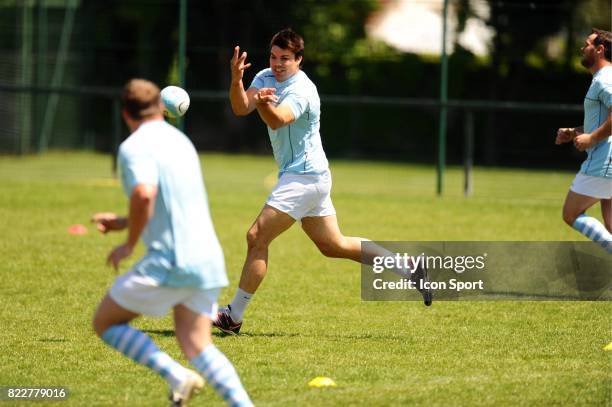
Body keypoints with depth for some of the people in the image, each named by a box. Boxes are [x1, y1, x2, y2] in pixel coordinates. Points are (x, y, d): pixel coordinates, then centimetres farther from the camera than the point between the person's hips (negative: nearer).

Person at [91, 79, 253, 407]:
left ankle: (177, 377, -12)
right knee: (196, 345, 7)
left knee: (105, 322, 7)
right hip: (207, 259, 8)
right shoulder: (180, 140, 20)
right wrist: (124, 223, 33)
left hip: (169, 261, -8)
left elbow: (144, 194, -27)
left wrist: (129, 244, -13)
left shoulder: (135, 147, -7)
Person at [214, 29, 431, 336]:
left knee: (257, 237, -11)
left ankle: (233, 317, -6)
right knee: (334, 245, 17)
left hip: (304, 177, -10)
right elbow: (240, 108, -8)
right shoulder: (267, 78, 6)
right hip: (311, 177, 10)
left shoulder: (301, 91, -20)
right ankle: (409, 270, 21)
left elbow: (277, 120, -40)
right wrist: (236, 80, -27)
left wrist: (264, 103, -62)